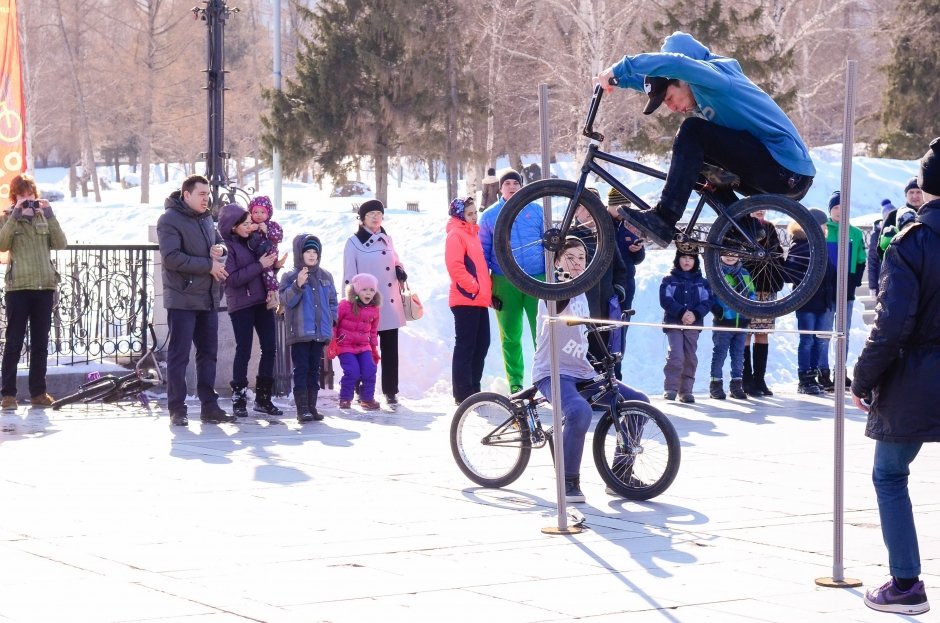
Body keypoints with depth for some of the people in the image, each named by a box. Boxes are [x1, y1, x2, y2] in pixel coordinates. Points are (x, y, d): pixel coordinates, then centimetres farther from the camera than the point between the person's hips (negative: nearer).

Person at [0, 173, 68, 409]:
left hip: (44, 286, 3)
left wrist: (49, 215, -8)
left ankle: (38, 392, 12)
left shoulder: (43, 216, 12)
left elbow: (60, 244, -1)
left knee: (40, 343, 7)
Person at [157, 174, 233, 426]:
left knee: (208, 353, 11)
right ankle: (177, 409, 2)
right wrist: (209, 265, -18)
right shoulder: (170, 220, -11)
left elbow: (219, 241, 26)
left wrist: (220, 248, 0)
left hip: (208, 299, 8)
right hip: (183, 299, -8)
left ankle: (209, 406, 17)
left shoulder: (206, 218, 13)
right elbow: (171, 258, -20)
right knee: (179, 355, -2)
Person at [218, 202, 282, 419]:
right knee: (244, 350, -3)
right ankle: (239, 400, 6)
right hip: (241, 305, -7)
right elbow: (232, 279, -17)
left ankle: (263, 398, 13)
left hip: (262, 301, 7)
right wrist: (259, 266, -17)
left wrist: (272, 262, -1)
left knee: (270, 347, 4)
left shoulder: (252, 240, 11)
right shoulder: (227, 246, -9)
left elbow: (266, 269, 20)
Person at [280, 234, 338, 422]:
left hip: (320, 333, 5)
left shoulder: (325, 276, 10)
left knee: (314, 370, 9)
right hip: (299, 334, -5)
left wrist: (332, 319, 5)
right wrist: (298, 285, -26)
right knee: (301, 369, -5)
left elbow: (332, 301, 17)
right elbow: (285, 301, -14)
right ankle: (302, 408, -5)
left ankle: (312, 406, 14)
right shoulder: (290, 277, -4)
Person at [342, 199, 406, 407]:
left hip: (390, 305, 5)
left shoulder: (386, 239, 14)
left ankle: (391, 391, 10)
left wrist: (400, 270, 5)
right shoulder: (354, 242, -2)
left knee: (390, 349, 4)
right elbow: (349, 276, -4)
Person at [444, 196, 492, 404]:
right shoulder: (456, 235, -8)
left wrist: (487, 289, 16)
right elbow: (455, 266, -19)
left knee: (482, 344, 10)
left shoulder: (472, 234, 20)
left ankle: (474, 389, 17)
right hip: (466, 299, -9)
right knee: (465, 345, -7)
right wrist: (474, 287, -18)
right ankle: (462, 394, -5)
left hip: (479, 300, 9)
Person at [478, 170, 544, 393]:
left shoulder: (536, 210, 9)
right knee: (510, 337, 5)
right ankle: (515, 384, 11)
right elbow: (483, 252, 10)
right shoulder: (489, 216, 9)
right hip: (505, 283, 1)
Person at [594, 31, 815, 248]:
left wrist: (619, 68, -27)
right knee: (693, 156, 18)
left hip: (787, 169, -10)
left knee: (693, 133, -14)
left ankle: (664, 219, -18)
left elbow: (675, 63, -31)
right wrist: (618, 79, 9)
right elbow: (656, 78, 25)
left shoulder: (713, 73, -11)